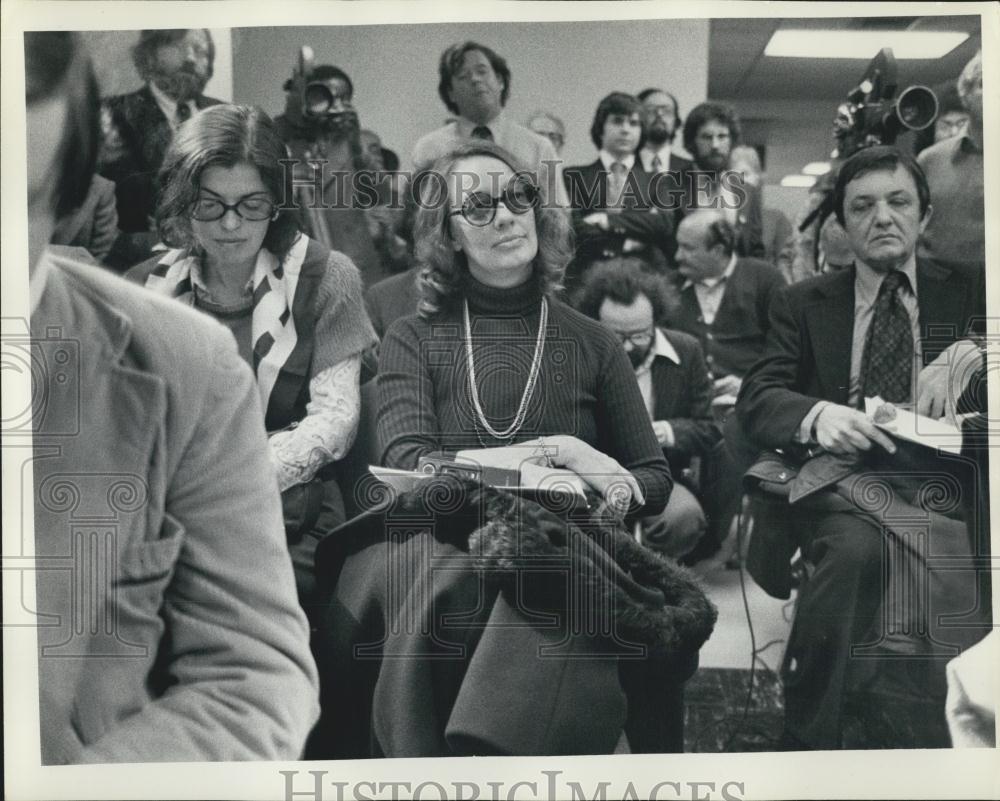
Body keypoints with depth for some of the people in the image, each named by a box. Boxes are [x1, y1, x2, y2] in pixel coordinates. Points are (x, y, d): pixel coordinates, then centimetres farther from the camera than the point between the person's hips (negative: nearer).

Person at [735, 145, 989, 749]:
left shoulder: (968, 297, 19)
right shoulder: (803, 304, 18)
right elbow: (756, 401, 6)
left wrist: (971, 353, -15)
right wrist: (816, 414, -17)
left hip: (938, 478, 1)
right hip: (838, 478, 0)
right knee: (858, 543, -35)